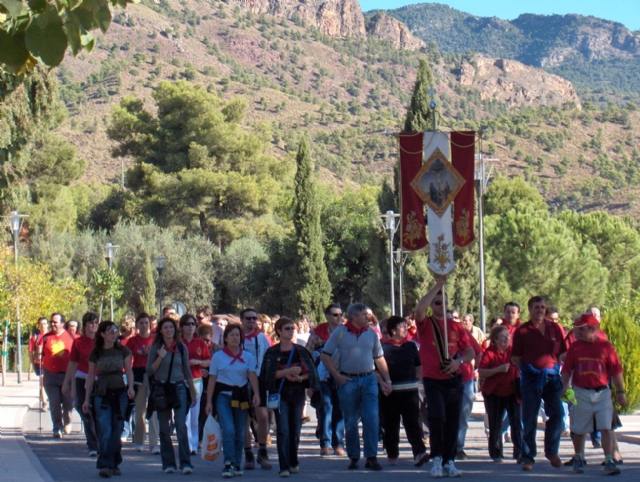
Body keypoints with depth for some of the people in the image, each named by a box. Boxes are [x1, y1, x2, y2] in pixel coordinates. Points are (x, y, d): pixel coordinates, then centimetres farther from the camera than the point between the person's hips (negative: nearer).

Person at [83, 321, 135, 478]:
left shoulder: (122, 350, 3)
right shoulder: (96, 353, 2)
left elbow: (129, 370, 3)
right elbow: (91, 375, 7)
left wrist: (130, 386, -16)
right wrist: (86, 399, 7)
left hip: (120, 394, 1)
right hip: (102, 395, -1)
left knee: (117, 431, 4)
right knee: (105, 431, -12)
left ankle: (114, 464, 13)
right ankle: (105, 465, -13)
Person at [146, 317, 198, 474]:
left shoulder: (181, 347, 5)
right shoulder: (155, 348, 2)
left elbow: (187, 371, 13)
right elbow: (149, 371, -2)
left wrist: (193, 393, 15)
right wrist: (160, 357, -15)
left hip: (179, 388, 0)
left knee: (181, 426, -10)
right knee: (164, 428, 3)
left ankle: (185, 463, -11)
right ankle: (168, 463, 9)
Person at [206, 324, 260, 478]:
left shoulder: (248, 357, 6)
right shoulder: (218, 356, 3)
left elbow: (252, 375, -7)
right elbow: (212, 379, 3)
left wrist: (256, 393, -23)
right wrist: (209, 401, -1)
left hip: (241, 396, 2)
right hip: (223, 396, -2)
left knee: (240, 433, 4)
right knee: (228, 430, -16)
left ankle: (236, 465, 16)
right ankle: (228, 464, -16)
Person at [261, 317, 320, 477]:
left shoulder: (300, 351, 8)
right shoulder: (272, 352, 0)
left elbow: (310, 372, 7)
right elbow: (269, 374, -10)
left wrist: (300, 378, -12)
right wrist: (288, 371, -20)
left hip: (298, 393, 3)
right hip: (280, 393, -3)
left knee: (295, 430, 8)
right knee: (283, 430, -10)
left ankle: (293, 462, 24)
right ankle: (284, 467, -11)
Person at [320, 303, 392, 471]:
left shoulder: (371, 333, 7)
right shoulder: (340, 332, -1)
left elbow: (379, 358, 13)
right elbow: (325, 355, 1)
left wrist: (387, 380, 7)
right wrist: (336, 375, -7)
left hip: (368, 379, 2)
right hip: (348, 380, -2)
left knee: (372, 418, -7)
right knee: (351, 422, 5)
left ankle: (371, 457, -2)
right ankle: (353, 457, 16)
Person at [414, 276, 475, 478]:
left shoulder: (456, 327, 10)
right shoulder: (426, 324, 1)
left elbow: (470, 351, 11)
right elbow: (419, 310, -21)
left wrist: (459, 361, -11)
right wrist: (438, 286, -18)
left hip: (454, 380, 4)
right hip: (433, 380, -4)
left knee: (453, 422, 5)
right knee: (437, 417, -17)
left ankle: (449, 461, 13)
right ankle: (437, 458, -7)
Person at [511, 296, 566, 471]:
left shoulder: (555, 328, 9)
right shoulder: (522, 331, 2)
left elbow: (563, 353, 12)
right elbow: (515, 358, 4)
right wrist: (526, 369, -7)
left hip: (552, 376, 2)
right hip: (530, 377, -2)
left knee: (557, 413, -3)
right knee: (529, 419, 0)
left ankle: (551, 451, 16)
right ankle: (528, 457, 7)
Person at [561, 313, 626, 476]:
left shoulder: (606, 346, -2)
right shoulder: (575, 347, 3)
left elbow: (616, 371, 1)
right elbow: (567, 370, 5)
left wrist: (620, 391, 0)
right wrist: (565, 386, -10)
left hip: (602, 393, -2)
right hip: (581, 393, 2)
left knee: (606, 428, -8)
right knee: (579, 430, 10)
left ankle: (609, 462, -7)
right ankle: (578, 459, 28)